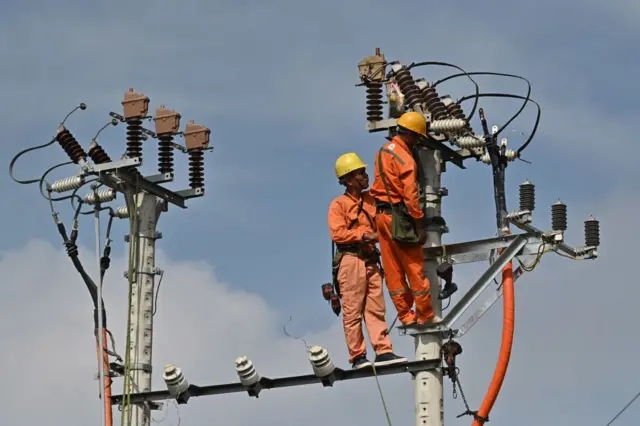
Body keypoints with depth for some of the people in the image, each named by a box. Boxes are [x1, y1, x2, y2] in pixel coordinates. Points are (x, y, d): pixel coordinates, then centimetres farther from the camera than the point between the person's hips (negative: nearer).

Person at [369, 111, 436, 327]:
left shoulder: (383, 151, 9)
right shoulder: (405, 158, -17)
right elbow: (410, 195, -20)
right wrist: (419, 223, -17)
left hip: (381, 214, 8)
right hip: (398, 217, -8)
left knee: (393, 271, 7)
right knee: (415, 268, 0)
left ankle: (405, 315, 12)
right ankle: (425, 315, 5)